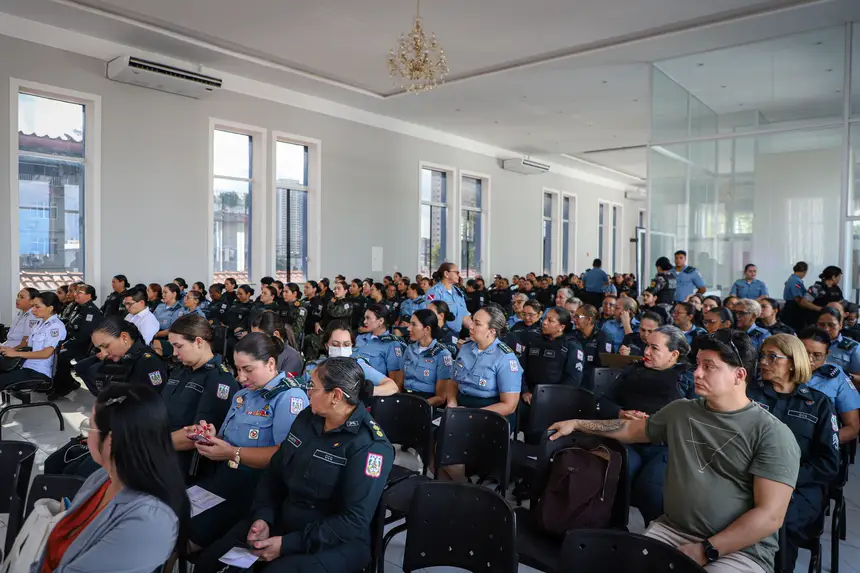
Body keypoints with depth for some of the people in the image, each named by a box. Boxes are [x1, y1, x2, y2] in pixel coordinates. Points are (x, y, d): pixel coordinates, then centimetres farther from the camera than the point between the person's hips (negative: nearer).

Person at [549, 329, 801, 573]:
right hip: (671, 529, 4)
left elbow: (770, 515, -13)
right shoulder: (680, 410, 8)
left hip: (740, 549, -3)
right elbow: (631, 429, 23)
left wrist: (707, 550, -17)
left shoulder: (772, 434, -8)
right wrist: (577, 424, 18)